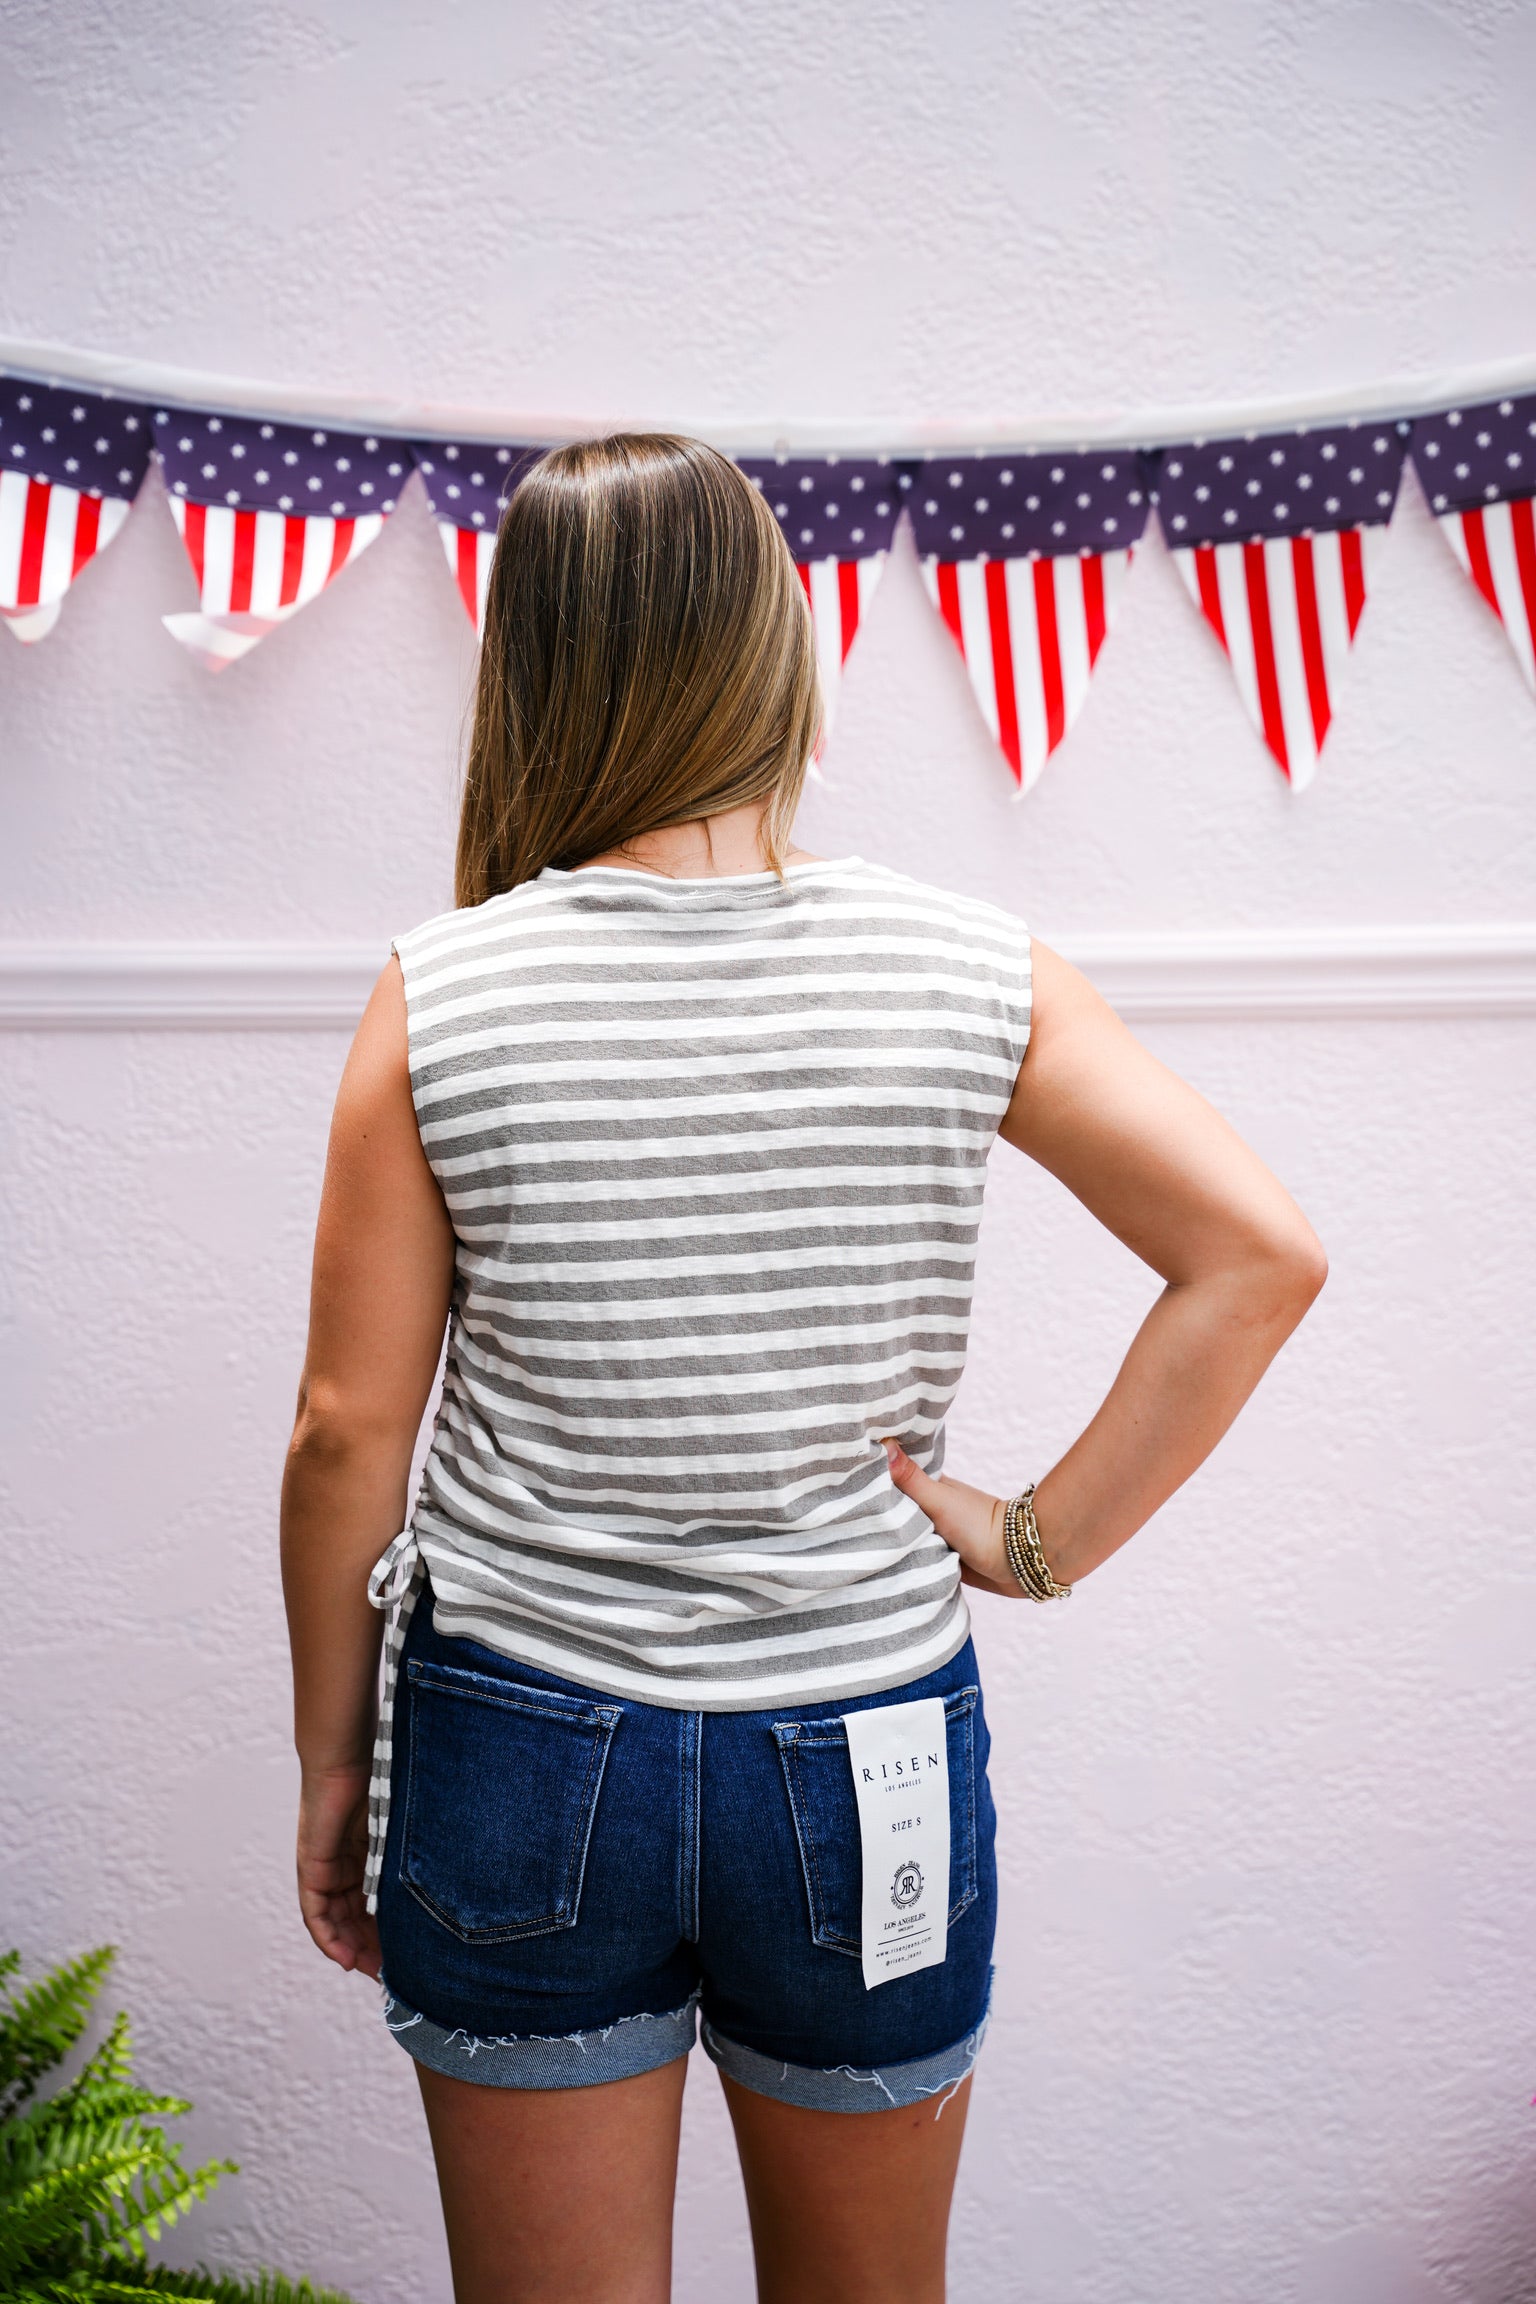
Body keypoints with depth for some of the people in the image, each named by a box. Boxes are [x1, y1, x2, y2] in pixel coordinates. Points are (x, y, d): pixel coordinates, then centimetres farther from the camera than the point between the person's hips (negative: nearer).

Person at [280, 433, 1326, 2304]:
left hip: (520, 1751, -1)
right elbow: (1262, 1255, -9)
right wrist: (1046, 1538, -5)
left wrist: (329, 1759, 5)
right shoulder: (970, 974, -9)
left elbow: (348, 1428, -8)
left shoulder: (442, 994, -11)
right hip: (867, 1756, 2)